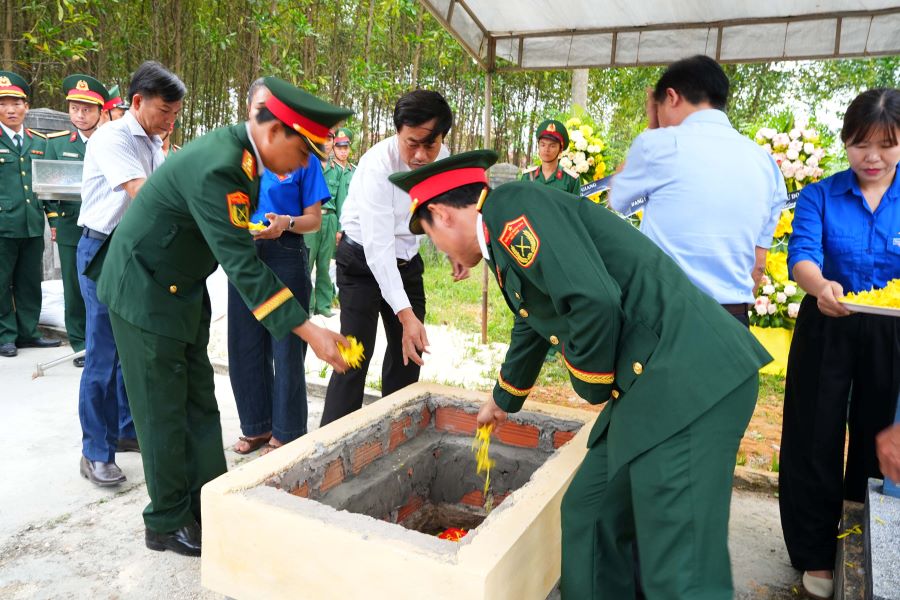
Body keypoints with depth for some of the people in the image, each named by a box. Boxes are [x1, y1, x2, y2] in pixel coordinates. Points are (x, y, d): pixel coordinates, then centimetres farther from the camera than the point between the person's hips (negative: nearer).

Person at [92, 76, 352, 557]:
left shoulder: (238, 150, -2)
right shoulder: (216, 168, -31)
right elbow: (243, 267, -34)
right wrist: (309, 332, -34)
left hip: (182, 288, 9)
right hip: (145, 291, -9)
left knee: (199, 402, 11)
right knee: (164, 409, 2)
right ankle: (168, 523, 18)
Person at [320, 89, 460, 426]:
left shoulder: (442, 158, -9)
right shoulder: (379, 165, -29)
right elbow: (378, 245, -35)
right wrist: (405, 314, -41)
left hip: (407, 260, 6)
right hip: (364, 259, -6)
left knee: (410, 349, 11)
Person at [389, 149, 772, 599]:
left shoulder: (511, 205, -11)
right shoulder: (507, 240, 20)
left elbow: (595, 301, -24)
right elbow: (531, 326, 37)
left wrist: (592, 387, -4)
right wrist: (503, 401, 53)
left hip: (690, 379, -10)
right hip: (650, 384, 10)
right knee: (588, 515, 18)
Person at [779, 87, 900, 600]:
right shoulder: (819, 196, -3)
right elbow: (802, 254, -18)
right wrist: (821, 286, -40)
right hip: (827, 333, -1)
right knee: (816, 441, 5)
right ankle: (816, 554, 24)